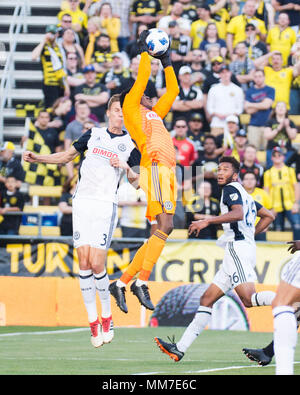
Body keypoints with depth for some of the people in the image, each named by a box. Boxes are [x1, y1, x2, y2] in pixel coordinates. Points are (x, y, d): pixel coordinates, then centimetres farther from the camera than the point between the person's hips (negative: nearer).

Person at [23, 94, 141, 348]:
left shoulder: (131, 145, 7)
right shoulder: (94, 134, 15)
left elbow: (137, 182, 3)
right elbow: (67, 156, 25)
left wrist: (126, 168, -16)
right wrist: (36, 158, 14)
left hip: (106, 206, -3)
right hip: (82, 202, 3)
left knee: (97, 264, -12)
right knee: (84, 263, -5)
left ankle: (107, 319, 5)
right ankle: (93, 323, 0)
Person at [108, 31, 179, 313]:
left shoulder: (153, 113, 30)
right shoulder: (131, 108, 9)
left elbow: (172, 90, 37)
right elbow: (142, 78, 1)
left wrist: (167, 62, 33)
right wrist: (144, 52, 9)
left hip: (167, 171, 8)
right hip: (155, 166, -8)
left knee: (159, 233, 2)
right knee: (165, 226, -20)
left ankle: (122, 282, 2)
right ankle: (141, 282, -22)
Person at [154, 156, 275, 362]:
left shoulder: (231, 189, -2)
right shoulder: (246, 196, 26)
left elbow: (238, 213, -20)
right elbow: (269, 216, 32)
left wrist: (207, 221, -23)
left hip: (237, 247, -10)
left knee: (249, 298, -26)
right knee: (207, 299, 7)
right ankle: (180, 349, 5)